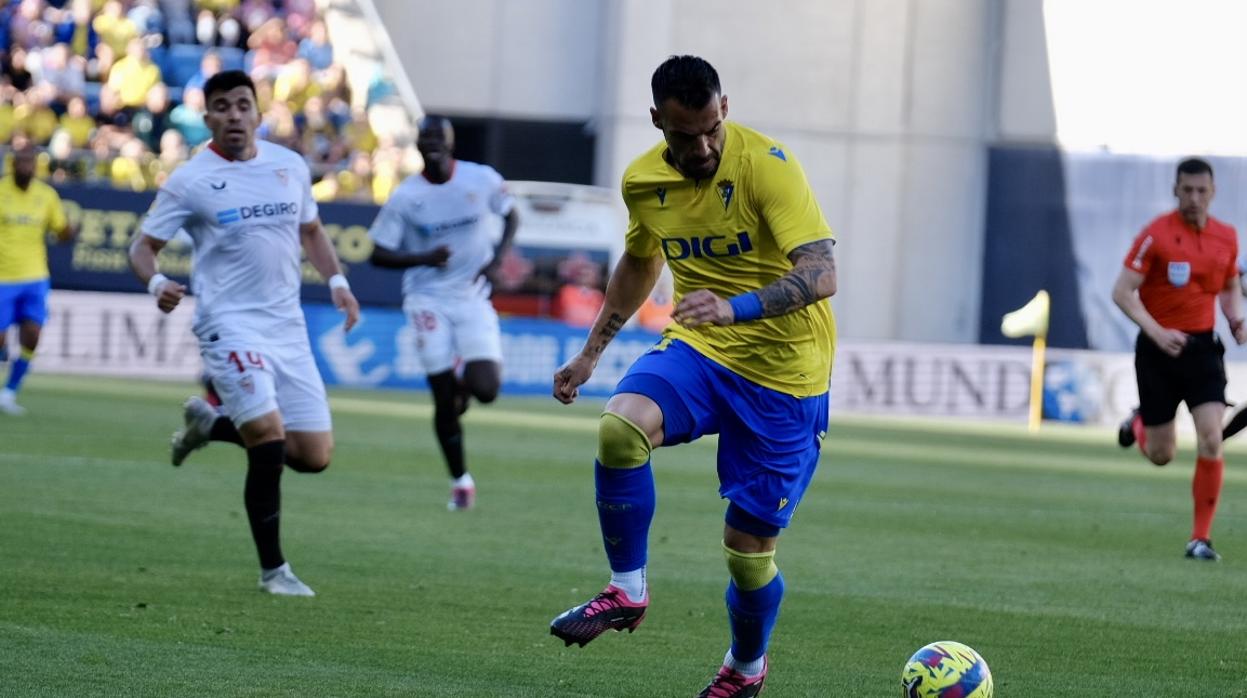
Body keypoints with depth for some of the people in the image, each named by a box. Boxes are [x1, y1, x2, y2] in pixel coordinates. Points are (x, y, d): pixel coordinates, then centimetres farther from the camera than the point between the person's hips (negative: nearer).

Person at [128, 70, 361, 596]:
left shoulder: (291, 167, 9)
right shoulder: (190, 181, -4)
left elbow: (311, 231, 24)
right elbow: (143, 245, -1)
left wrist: (337, 281, 8)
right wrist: (156, 283, -23)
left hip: (287, 328, 5)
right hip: (230, 325, -5)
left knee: (315, 455, 1)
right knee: (269, 441, -19)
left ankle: (212, 424, 27)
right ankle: (273, 570, -3)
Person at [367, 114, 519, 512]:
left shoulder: (482, 180, -5)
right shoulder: (405, 197, -7)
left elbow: (511, 216, 12)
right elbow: (379, 254, -2)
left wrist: (498, 257, -5)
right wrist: (423, 258, -19)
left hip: (472, 297, 1)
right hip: (428, 299, -1)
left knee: (485, 390, -15)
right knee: (444, 400, -4)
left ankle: (465, 380, 23)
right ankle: (460, 480, 13)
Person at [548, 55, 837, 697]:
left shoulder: (766, 165, -20)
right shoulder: (643, 181, -1)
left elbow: (821, 274, -29)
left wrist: (737, 308, -44)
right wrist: (590, 353, 25)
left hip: (784, 372, -4)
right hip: (699, 350, 4)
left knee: (749, 546, 0)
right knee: (618, 428, -28)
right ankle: (627, 592, -9)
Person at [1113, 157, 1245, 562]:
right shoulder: (1157, 235, -12)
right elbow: (1122, 292, -12)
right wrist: (1157, 332, -24)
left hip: (1203, 347, 3)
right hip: (1159, 349, -3)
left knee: (1211, 440, -15)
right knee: (1161, 455, 5)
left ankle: (1201, 538, -7)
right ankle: (1139, 423, 44)